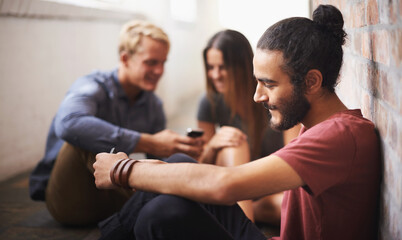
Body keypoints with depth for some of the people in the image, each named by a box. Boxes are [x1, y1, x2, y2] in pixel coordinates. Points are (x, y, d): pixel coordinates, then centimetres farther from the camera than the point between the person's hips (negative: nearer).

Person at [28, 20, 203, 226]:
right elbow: (67, 124, -43)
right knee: (85, 134, -34)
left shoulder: (153, 105, 4)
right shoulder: (93, 87, -18)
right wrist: (148, 144, -45)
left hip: (112, 196, 6)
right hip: (71, 199, -6)